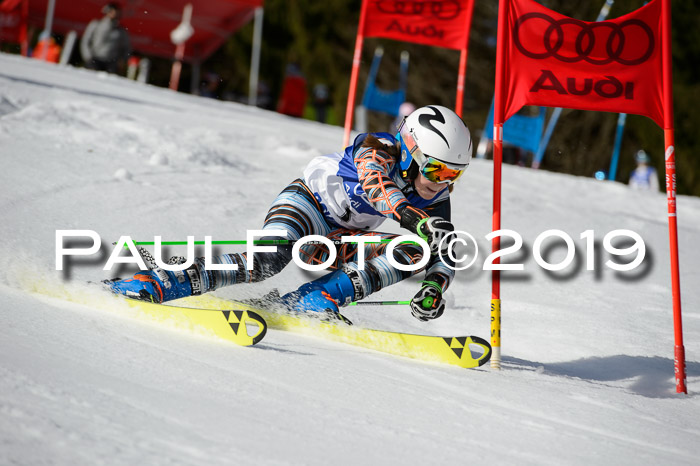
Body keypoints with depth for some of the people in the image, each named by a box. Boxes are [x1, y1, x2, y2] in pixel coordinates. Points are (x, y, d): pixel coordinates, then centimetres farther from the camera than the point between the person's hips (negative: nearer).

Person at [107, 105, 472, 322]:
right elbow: (375, 183, -46)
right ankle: (154, 285, -34)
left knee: (414, 252, -18)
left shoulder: (435, 200, -6)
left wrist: (434, 288, -30)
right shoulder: (379, 150, -24)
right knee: (268, 260, -36)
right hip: (310, 203, -7)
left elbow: (445, 254, -7)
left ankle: (311, 302, -28)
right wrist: (418, 221, -62)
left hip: (341, 241, 7)